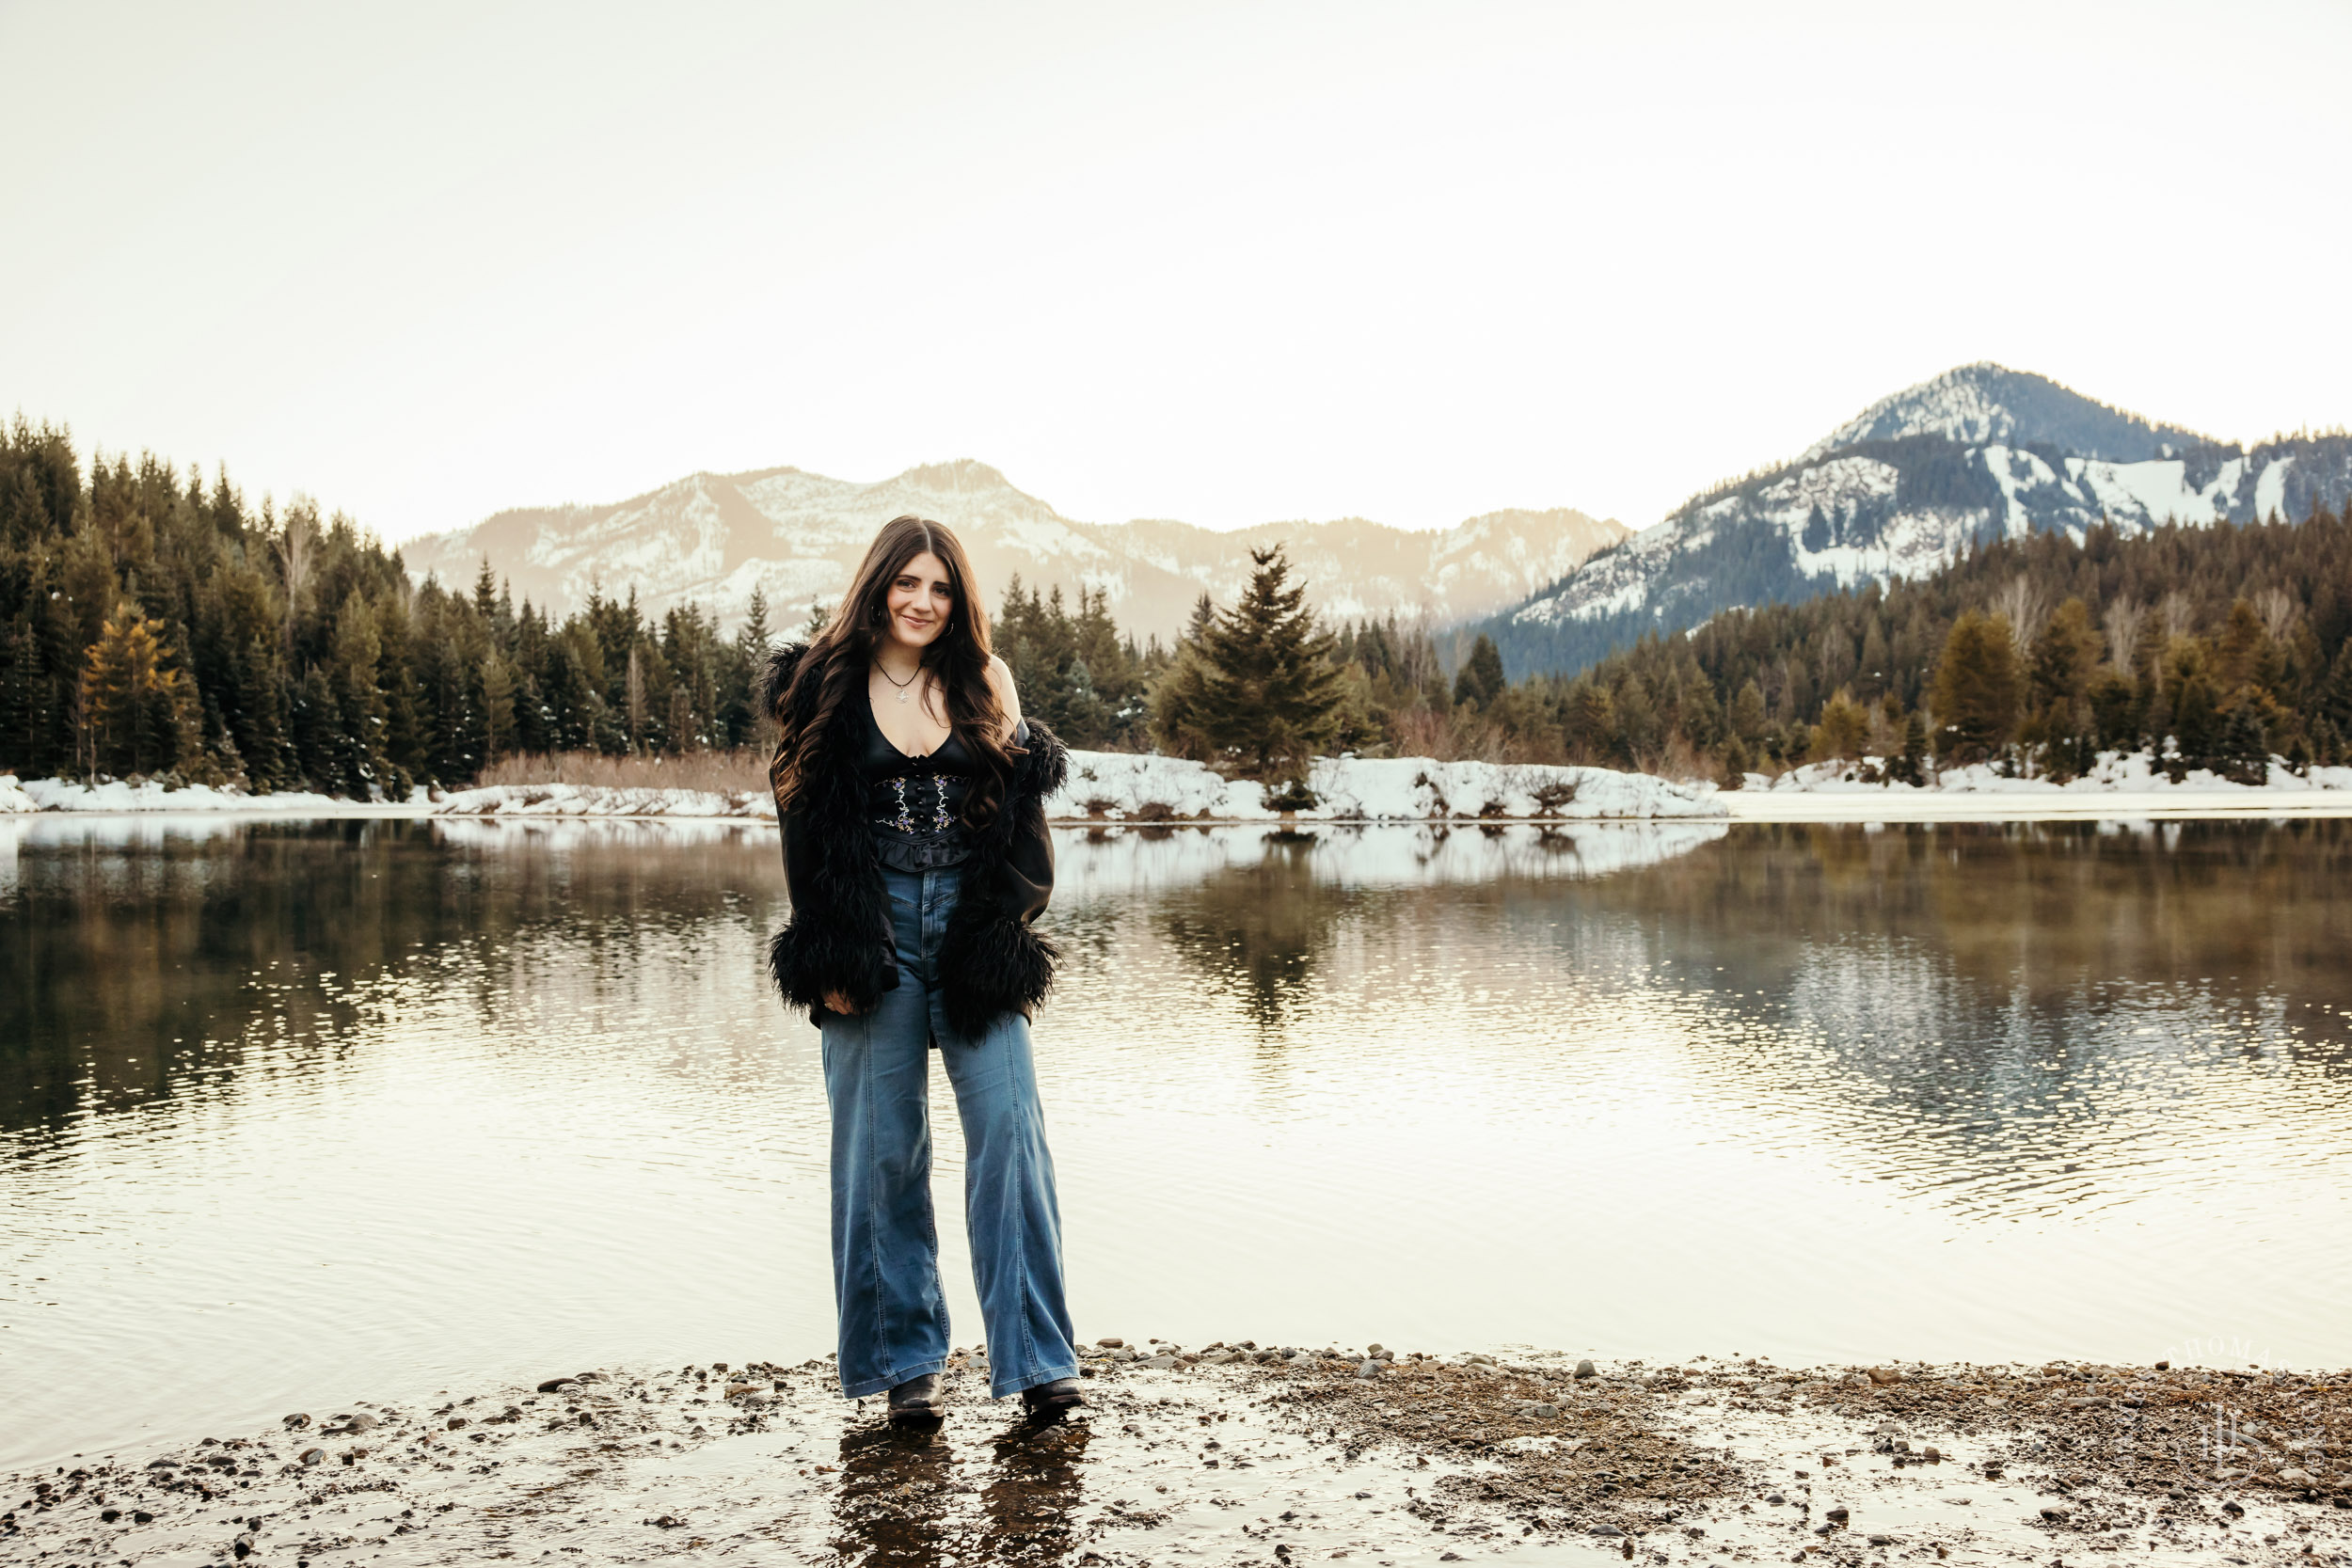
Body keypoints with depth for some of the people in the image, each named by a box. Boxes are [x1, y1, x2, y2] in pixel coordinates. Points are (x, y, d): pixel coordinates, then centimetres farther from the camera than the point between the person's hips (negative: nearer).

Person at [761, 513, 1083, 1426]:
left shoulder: (985, 682, 8)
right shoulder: (827, 684, 4)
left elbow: (1022, 806, 10)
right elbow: (805, 824, 2)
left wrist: (1011, 926, 0)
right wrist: (825, 959, -4)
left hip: (973, 932, 1)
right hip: (874, 933, -1)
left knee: (1009, 1131, -6)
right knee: (882, 1148, 2)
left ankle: (1037, 1359, 0)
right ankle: (904, 1363, 13)